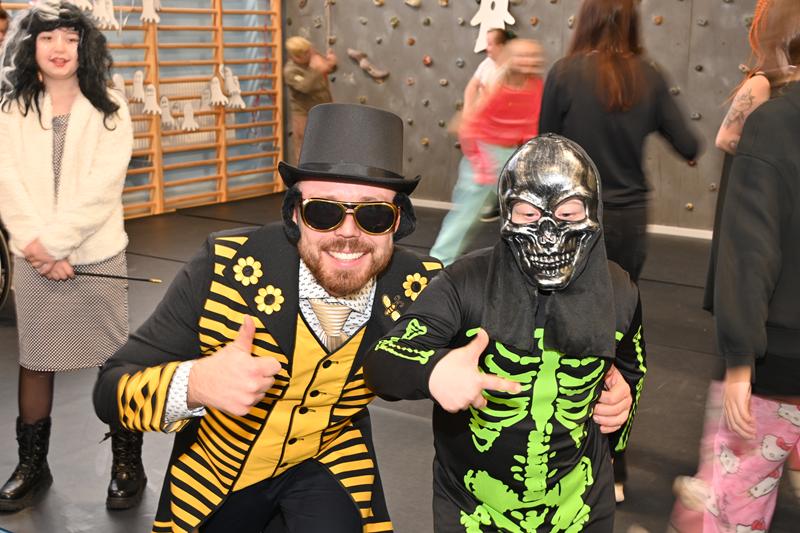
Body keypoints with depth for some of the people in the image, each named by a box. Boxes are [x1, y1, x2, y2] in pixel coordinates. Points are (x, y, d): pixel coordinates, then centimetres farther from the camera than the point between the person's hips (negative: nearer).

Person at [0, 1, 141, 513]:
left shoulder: (109, 112, -1)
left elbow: (100, 189, -10)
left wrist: (54, 241, -15)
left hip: (97, 255, -2)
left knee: (116, 359, 2)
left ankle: (128, 463, 15)